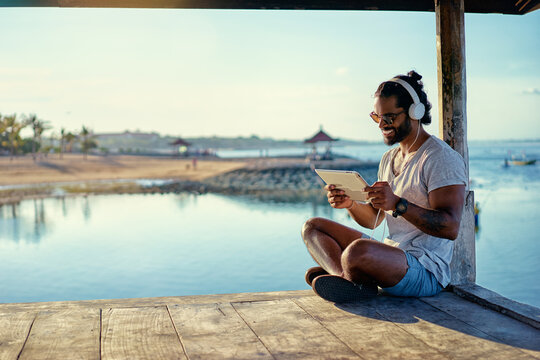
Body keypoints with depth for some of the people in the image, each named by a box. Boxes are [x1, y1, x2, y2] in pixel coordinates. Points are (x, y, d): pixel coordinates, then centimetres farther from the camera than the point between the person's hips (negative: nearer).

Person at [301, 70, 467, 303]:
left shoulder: (441, 158, -11)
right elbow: (372, 220, 19)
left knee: (359, 250, -38)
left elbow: (451, 227, -22)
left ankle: (334, 270, -4)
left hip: (427, 271, -9)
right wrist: (350, 204, -4)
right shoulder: (389, 158, 17)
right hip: (390, 254, 9)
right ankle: (347, 277, -17)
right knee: (313, 227, 7)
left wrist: (398, 204, -33)